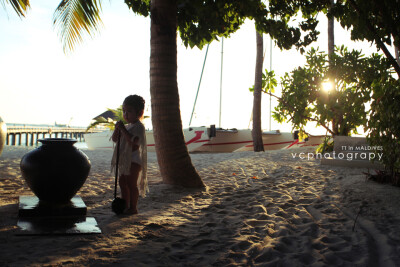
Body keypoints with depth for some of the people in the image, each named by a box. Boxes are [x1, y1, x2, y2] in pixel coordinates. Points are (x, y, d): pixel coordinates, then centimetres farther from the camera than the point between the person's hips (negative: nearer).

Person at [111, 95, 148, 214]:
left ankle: (133, 208, 0)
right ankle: (125, 206, 25)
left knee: (131, 183, -7)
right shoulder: (126, 126, 17)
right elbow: (114, 139, 15)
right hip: (124, 160, 10)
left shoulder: (139, 127, -11)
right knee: (123, 182, 14)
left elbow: (133, 141, -26)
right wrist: (117, 129, -3)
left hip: (134, 160, -10)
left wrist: (123, 129, -24)